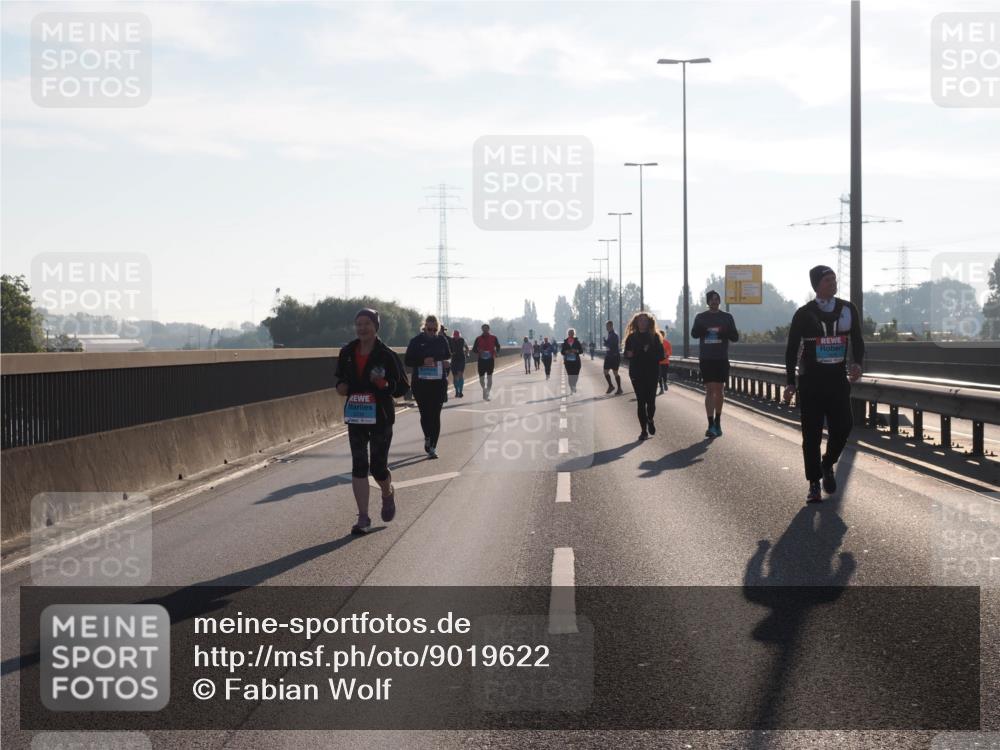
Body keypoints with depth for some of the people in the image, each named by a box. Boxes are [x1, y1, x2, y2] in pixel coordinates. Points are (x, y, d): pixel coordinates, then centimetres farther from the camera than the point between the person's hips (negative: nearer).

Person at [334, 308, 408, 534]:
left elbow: (402, 387, -5)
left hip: (381, 417, -3)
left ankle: (388, 494, 36)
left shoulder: (387, 355, -8)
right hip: (355, 416, 3)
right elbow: (339, 376, 21)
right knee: (359, 466, -2)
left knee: (378, 466, 0)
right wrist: (340, 385, -1)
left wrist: (384, 384, -23)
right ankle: (363, 517, 2)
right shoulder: (347, 353, 5)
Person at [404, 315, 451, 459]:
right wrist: (423, 361, -18)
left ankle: (432, 447, 1)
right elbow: (408, 361, -2)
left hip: (439, 383, 1)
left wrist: (446, 362, -8)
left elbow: (449, 357, 16)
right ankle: (428, 438, 28)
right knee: (425, 414, -1)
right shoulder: (416, 341, 0)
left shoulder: (441, 341, 6)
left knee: (435, 415, -3)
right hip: (421, 383, -1)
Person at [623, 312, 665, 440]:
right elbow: (627, 355, 8)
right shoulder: (631, 337, 7)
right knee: (641, 401, -3)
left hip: (652, 373, -1)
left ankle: (650, 420, 27)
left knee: (650, 400, -5)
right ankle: (644, 430, 1)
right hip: (636, 374, 1)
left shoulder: (655, 337, 3)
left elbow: (661, 355, -1)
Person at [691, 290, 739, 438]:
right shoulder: (701, 317, 7)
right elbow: (694, 334, -3)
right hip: (706, 359, -1)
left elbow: (735, 337, 5)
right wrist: (702, 329, -26)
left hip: (722, 359, 1)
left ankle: (717, 423, 21)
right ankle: (711, 425, -10)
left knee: (719, 390, 7)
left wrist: (725, 332, -17)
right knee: (710, 390, -7)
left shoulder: (727, 317, 8)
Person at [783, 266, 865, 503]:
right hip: (811, 379, -2)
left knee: (843, 426, -5)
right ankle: (814, 485, 9)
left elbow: (857, 341, 12)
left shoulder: (848, 309, 5)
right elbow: (792, 349, 1)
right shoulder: (804, 314, -3)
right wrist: (790, 383, -2)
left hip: (838, 377, 2)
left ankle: (827, 465, 24)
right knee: (812, 433, -1)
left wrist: (857, 363, -8)